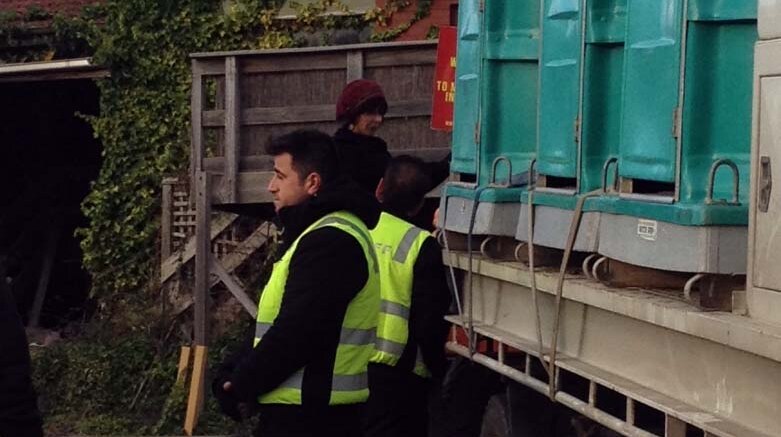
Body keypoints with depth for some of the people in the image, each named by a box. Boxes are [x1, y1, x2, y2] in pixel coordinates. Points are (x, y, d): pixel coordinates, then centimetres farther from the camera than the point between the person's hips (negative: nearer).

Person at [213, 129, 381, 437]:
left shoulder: (329, 241, -17)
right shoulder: (329, 233, 18)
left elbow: (296, 332, -22)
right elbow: (283, 325, 18)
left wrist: (243, 385, -11)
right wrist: (237, 375, 6)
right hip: (319, 410, 11)